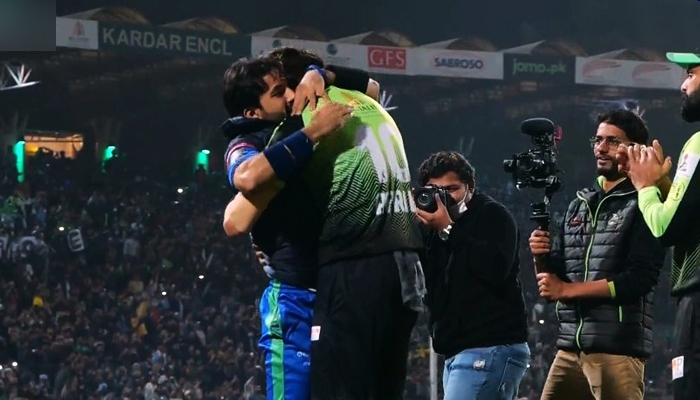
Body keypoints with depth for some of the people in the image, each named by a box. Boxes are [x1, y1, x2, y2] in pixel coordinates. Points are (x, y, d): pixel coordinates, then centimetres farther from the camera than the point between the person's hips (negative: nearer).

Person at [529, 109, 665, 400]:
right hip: (570, 347, 7)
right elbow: (552, 283, 20)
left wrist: (567, 289, -9)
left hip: (618, 349, -7)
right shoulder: (579, 205, 19)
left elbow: (640, 279, -13)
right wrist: (541, 258, -4)